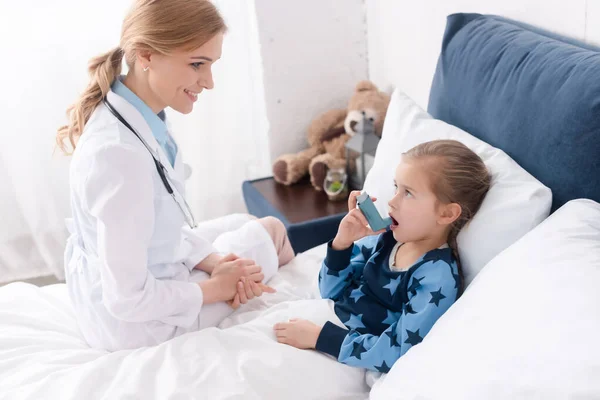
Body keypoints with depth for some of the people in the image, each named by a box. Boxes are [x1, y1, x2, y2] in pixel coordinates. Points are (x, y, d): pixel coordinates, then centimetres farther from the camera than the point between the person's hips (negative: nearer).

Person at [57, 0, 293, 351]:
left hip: (114, 285, 7)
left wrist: (212, 262, -8)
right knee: (268, 231, 9)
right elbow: (129, 300, -29)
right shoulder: (121, 154, -36)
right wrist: (216, 287, -15)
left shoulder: (142, 120, -8)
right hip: (132, 321, -7)